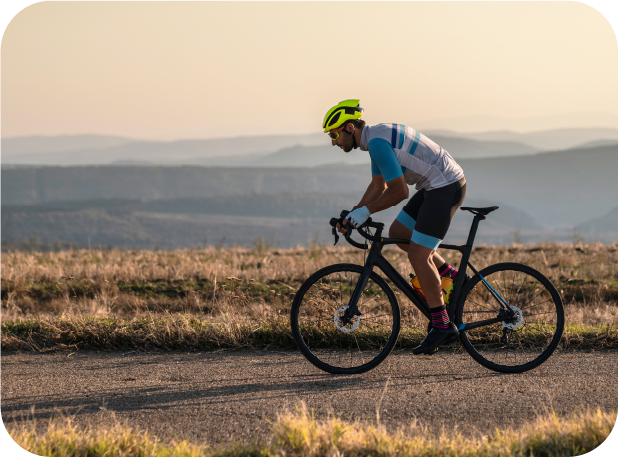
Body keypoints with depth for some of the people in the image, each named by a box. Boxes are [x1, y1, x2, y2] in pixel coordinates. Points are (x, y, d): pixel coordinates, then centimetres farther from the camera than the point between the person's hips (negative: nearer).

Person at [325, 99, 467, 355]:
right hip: (434, 186, 10)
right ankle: (453, 278, 20)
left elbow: (399, 192, -22)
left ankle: (442, 325, -4)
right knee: (398, 234, 16)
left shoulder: (378, 142, -20)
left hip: (447, 187, -10)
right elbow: (378, 187, 21)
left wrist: (365, 211, -13)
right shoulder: (376, 137, 12)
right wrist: (352, 215, 13)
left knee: (417, 255, -10)